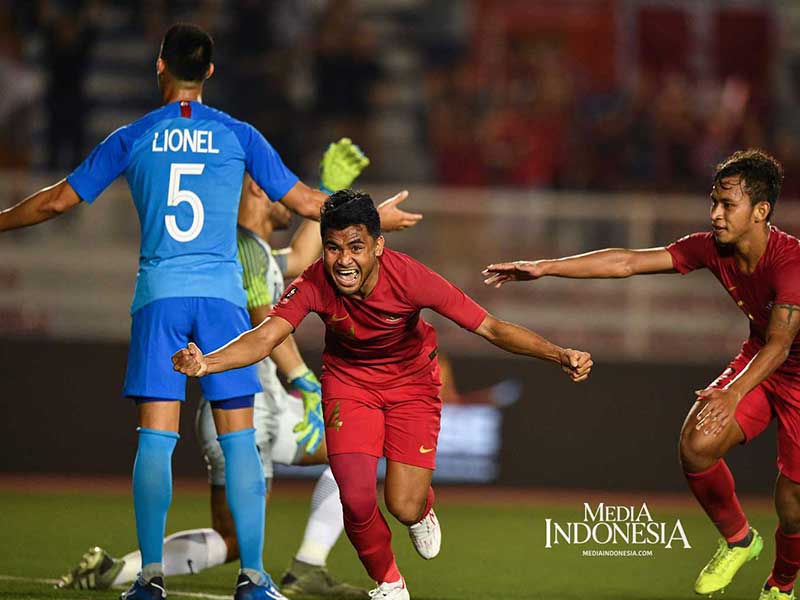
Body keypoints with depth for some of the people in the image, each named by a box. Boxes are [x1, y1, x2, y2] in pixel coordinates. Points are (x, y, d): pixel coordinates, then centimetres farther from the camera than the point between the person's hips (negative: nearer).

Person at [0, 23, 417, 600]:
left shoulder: (131, 139, 5)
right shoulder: (239, 136, 5)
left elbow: (58, 200, 9)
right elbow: (305, 201, 8)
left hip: (158, 297, 0)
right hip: (223, 294, 0)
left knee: (156, 439, 0)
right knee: (239, 439, 3)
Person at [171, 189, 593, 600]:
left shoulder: (409, 278, -32)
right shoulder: (314, 285, -28)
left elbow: (490, 328, -31)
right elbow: (265, 337, -39)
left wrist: (559, 356, -43)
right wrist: (205, 363, -58)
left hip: (412, 380, -1)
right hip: (348, 378, 1)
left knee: (404, 508, -9)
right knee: (356, 498, -16)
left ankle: (424, 508, 33)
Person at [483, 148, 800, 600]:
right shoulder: (712, 248, -11)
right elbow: (627, 263, -11)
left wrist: (733, 394, -52)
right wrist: (545, 268, -16)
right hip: (755, 361, 5)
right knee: (696, 446, -20)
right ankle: (738, 540, 7)